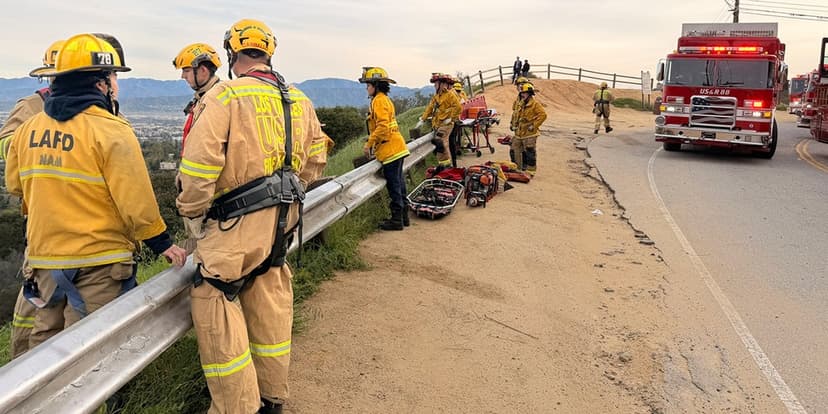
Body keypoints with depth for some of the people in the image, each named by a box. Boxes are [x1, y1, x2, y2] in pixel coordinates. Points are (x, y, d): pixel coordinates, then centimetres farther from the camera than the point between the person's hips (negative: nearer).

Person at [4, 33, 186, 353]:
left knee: (45, 337, 21)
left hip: (43, 257, 6)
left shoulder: (28, 128, 4)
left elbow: (14, 185, 17)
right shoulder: (111, 131, -16)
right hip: (98, 260, -6)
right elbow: (136, 201, -18)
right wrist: (162, 243, -6)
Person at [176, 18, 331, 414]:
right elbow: (316, 157, 16)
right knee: (270, 305, 17)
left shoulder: (225, 96, -10)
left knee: (214, 308, 3)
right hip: (282, 219, 8)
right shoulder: (299, 100, 11)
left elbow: (199, 163, -17)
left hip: (237, 223, -7)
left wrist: (191, 215, -4)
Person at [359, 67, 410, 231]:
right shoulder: (385, 99, 19)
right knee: (398, 182, 14)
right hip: (396, 148, 10)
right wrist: (373, 144, 21)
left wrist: (369, 144, -17)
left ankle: (396, 220, 1)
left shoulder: (379, 100, -12)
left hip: (390, 149, -10)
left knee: (393, 184, -5)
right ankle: (403, 216, 22)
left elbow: (382, 126, -22)